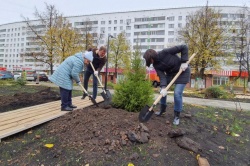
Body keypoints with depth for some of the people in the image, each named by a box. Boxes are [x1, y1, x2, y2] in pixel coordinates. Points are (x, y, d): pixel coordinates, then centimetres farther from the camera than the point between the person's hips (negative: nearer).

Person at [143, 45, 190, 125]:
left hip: (182, 72, -6)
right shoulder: (156, 65, -10)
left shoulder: (165, 52, -28)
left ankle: (177, 116, 3)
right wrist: (163, 87, -35)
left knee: (177, 94, -14)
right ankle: (162, 109, 27)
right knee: (162, 91, 5)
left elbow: (184, 47, -24)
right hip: (170, 73, 7)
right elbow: (162, 76, -20)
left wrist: (184, 62, -27)